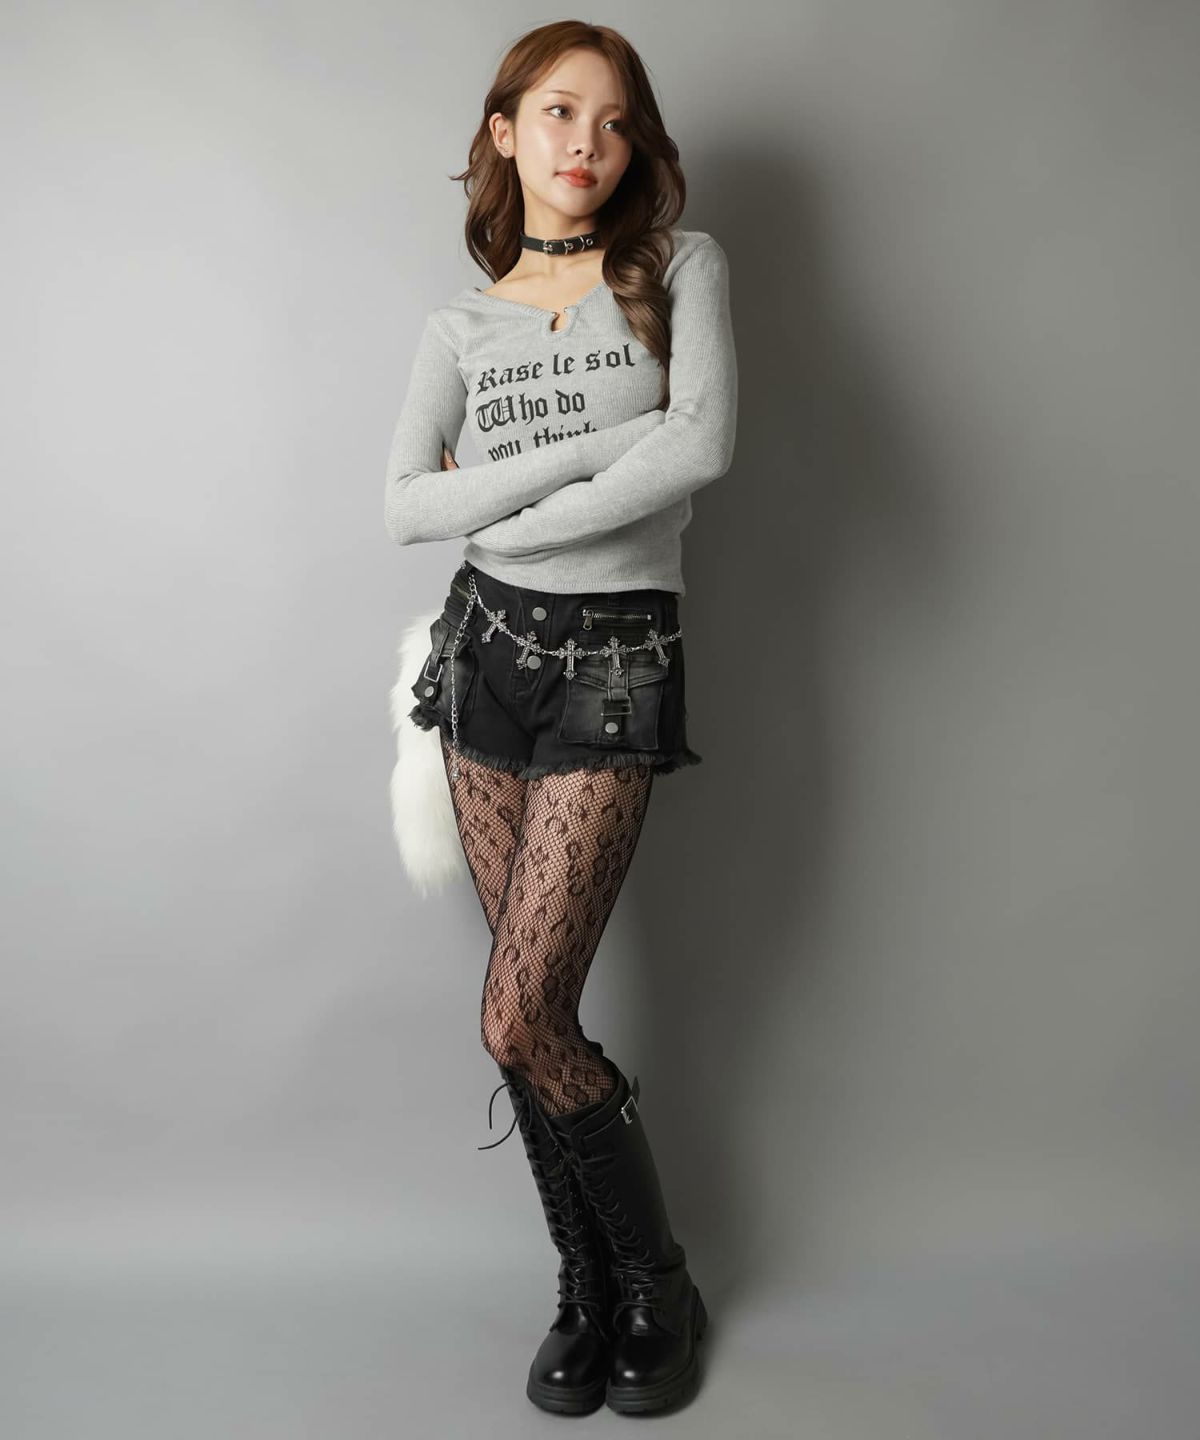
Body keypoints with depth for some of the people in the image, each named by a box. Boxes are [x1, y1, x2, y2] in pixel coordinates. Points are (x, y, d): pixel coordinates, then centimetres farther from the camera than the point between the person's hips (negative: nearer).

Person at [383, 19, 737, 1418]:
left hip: (617, 666, -3)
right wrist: (594, 452, -13)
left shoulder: (681, 266, 3)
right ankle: (592, 1290, 27)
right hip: (489, 652, 4)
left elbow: (703, 445, -15)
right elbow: (406, 506, -4)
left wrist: (506, 517, -11)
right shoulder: (462, 324, 10)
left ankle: (655, 1287, 19)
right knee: (538, 1008, 7)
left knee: (517, 1018, -7)